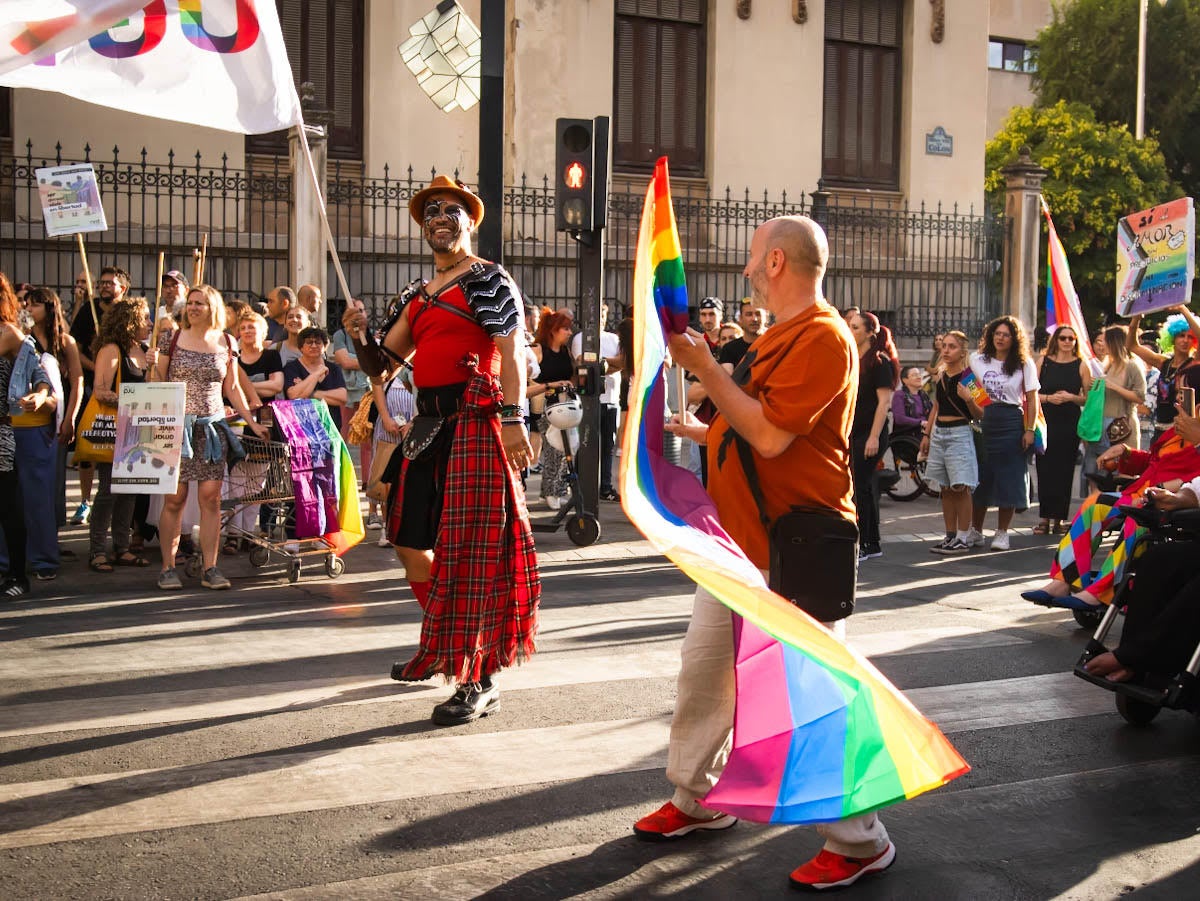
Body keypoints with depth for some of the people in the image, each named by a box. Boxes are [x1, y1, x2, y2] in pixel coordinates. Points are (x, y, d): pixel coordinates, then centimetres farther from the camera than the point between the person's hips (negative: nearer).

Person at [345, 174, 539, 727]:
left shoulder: (488, 279, 0)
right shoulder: (418, 294, 21)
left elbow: (512, 351, -11)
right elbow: (384, 364, 19)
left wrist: (513, 418, -23)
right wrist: (360, 337, -2)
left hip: (473, 422, -8)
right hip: (428, 423, 8)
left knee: (469, 551, -7)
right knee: (409, 543, 12)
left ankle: (479, 681, -1)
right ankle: (442, 647, 34)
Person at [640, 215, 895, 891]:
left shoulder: (824, 337, -17)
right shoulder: (778, 336, 15)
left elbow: (770, 435, -24)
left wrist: (703, 365, -18)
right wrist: (704, 431, 23)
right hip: (741, 541, 10)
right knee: (704, 671, 15)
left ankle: (860, 842, 9)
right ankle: (697, 800, 31)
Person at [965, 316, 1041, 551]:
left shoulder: (1024, 364, 3)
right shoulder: (977, 360, 10)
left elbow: (1032, 400, 1)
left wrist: (1029, 430, -7)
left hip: (1011, 424, -2)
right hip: (984, 423, 2)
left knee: (1009, 479, -1)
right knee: (980, 478, 5)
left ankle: (1002, 533, 9)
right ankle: (976, 531, 16)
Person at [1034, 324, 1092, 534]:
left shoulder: (1081, 365, 5)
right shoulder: (1044, 362, 8)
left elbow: (1088, 398, 4)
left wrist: (1070, 397, -13)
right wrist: (1048, 398, -11)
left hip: (1070, 424, 0)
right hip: (1046, 422, 1)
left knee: (1064, 471, 0)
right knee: (1045, 469, -1)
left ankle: (1059, 519, 6)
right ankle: (1044, 518, 5)